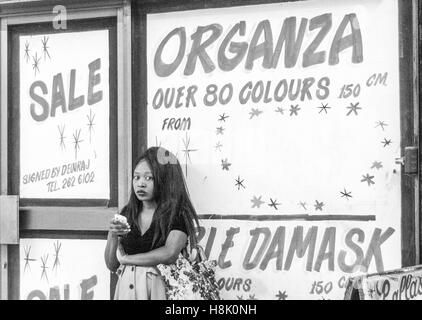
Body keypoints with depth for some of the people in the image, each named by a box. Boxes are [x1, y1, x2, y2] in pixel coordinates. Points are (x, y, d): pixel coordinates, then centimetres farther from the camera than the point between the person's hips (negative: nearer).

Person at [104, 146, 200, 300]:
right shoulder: (127, 213, 7)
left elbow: (170, 254, -22)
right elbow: (111, 265, 8)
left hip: (157, 288, -4)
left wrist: (126, 258, -9)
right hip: (126, 287, 4)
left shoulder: (178, 214, -6)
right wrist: (112, 237, -12)